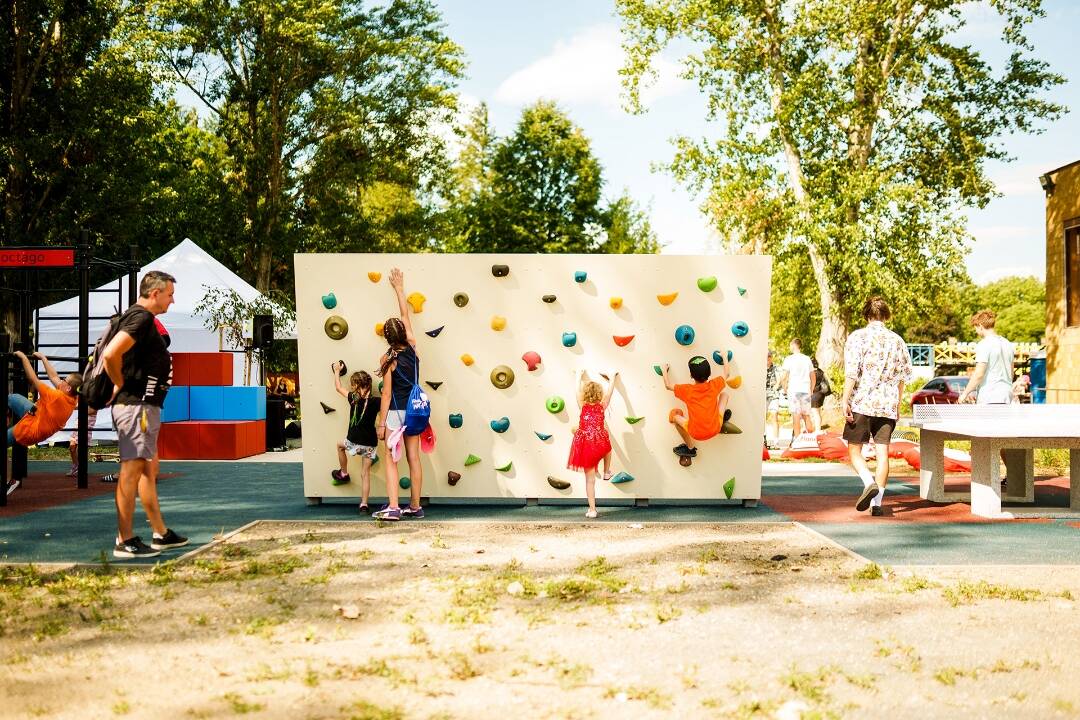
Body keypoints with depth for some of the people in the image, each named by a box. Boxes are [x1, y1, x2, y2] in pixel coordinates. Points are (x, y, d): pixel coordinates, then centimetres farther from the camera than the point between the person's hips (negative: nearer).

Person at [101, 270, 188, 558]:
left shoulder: (140, 317, 18)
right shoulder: (141, 318, -15)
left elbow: (113, 354, 29)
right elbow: (110, 354, -28)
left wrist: (121, 386, 19)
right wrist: (121, 385, -14)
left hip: (145, 406, 11)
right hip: (136, 406, -11)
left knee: (148, 469, 15)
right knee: (132, 470, -8)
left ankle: (160, 534, 23)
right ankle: (125, 541, -6)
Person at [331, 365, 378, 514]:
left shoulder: (353, 398, -4)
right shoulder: (375, 402, -4)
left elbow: (338, 388, 12)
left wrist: (337, 371, 22)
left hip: (355, 441, -2)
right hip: (370, 443, 2)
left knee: (340, 444, 33)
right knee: (366, 473, 9)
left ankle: (344, 474, 41)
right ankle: (364, 504, 5)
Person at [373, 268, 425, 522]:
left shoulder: (387, 359, -12)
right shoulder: (412, 348, 1)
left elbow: (387, 393, -13)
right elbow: (406, 316, 15)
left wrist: (381, 422, -8)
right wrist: (399, 289, 24)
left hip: (395, 413, -5)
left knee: (391, 461, -3)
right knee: (414, 459, 9)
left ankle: (392, 507, -11)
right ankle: (415, 507, 14)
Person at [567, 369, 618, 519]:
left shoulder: (583, 405, 2)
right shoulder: (602, 406, 0)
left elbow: (578, 390, 19)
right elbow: (609, 391, 16)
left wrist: (582, 378, 38)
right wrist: (613, 378, 33)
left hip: (585, 446, 1)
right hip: (600, 444, -1)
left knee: (590, 479, 4)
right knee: (607, 445, 39)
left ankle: (592, 509, 3)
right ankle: (606, 472, 45)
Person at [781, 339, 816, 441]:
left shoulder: (789, 359, -2)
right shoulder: (807, 359, 12)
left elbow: (785, 377, -7)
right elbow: (813, 377, 15)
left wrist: (785, 389, 5)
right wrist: (811, 390, 22)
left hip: (793, 390, -4)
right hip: (805, 390, 4)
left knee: (796, 416, -7)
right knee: (806, 415, 12)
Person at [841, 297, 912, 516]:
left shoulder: (858, 337, -4)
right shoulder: (897, 340, 10)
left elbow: (852, 372, -12)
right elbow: (902, 376, 16)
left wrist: (845, 399, -11)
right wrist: (897, 404, 25)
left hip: (861, 403, -4)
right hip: (888, 405, 4)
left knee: (854, 450, 5)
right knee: (882, 452, 5)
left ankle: (869, 483, -19)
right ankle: (877, 501, 2)